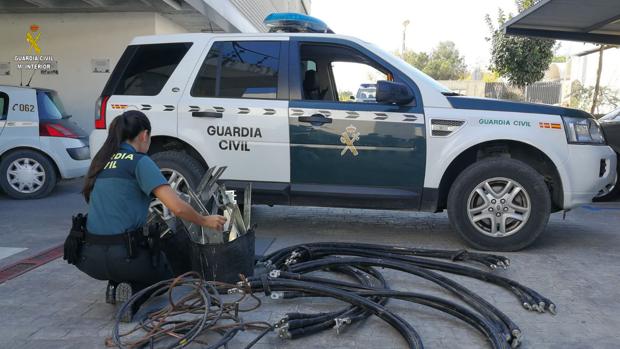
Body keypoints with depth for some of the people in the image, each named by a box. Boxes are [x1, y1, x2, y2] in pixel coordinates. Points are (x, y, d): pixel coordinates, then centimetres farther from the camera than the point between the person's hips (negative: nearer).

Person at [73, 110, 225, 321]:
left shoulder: (102, 160, 11)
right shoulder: (139, 161, -10)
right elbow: (177, 208, -18)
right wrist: (205, 221, -1)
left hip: (89, 257, 6)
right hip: (120, 256, -6)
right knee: (165, 272, 26)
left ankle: (116, 286, 10)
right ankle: (134, 294, -4)